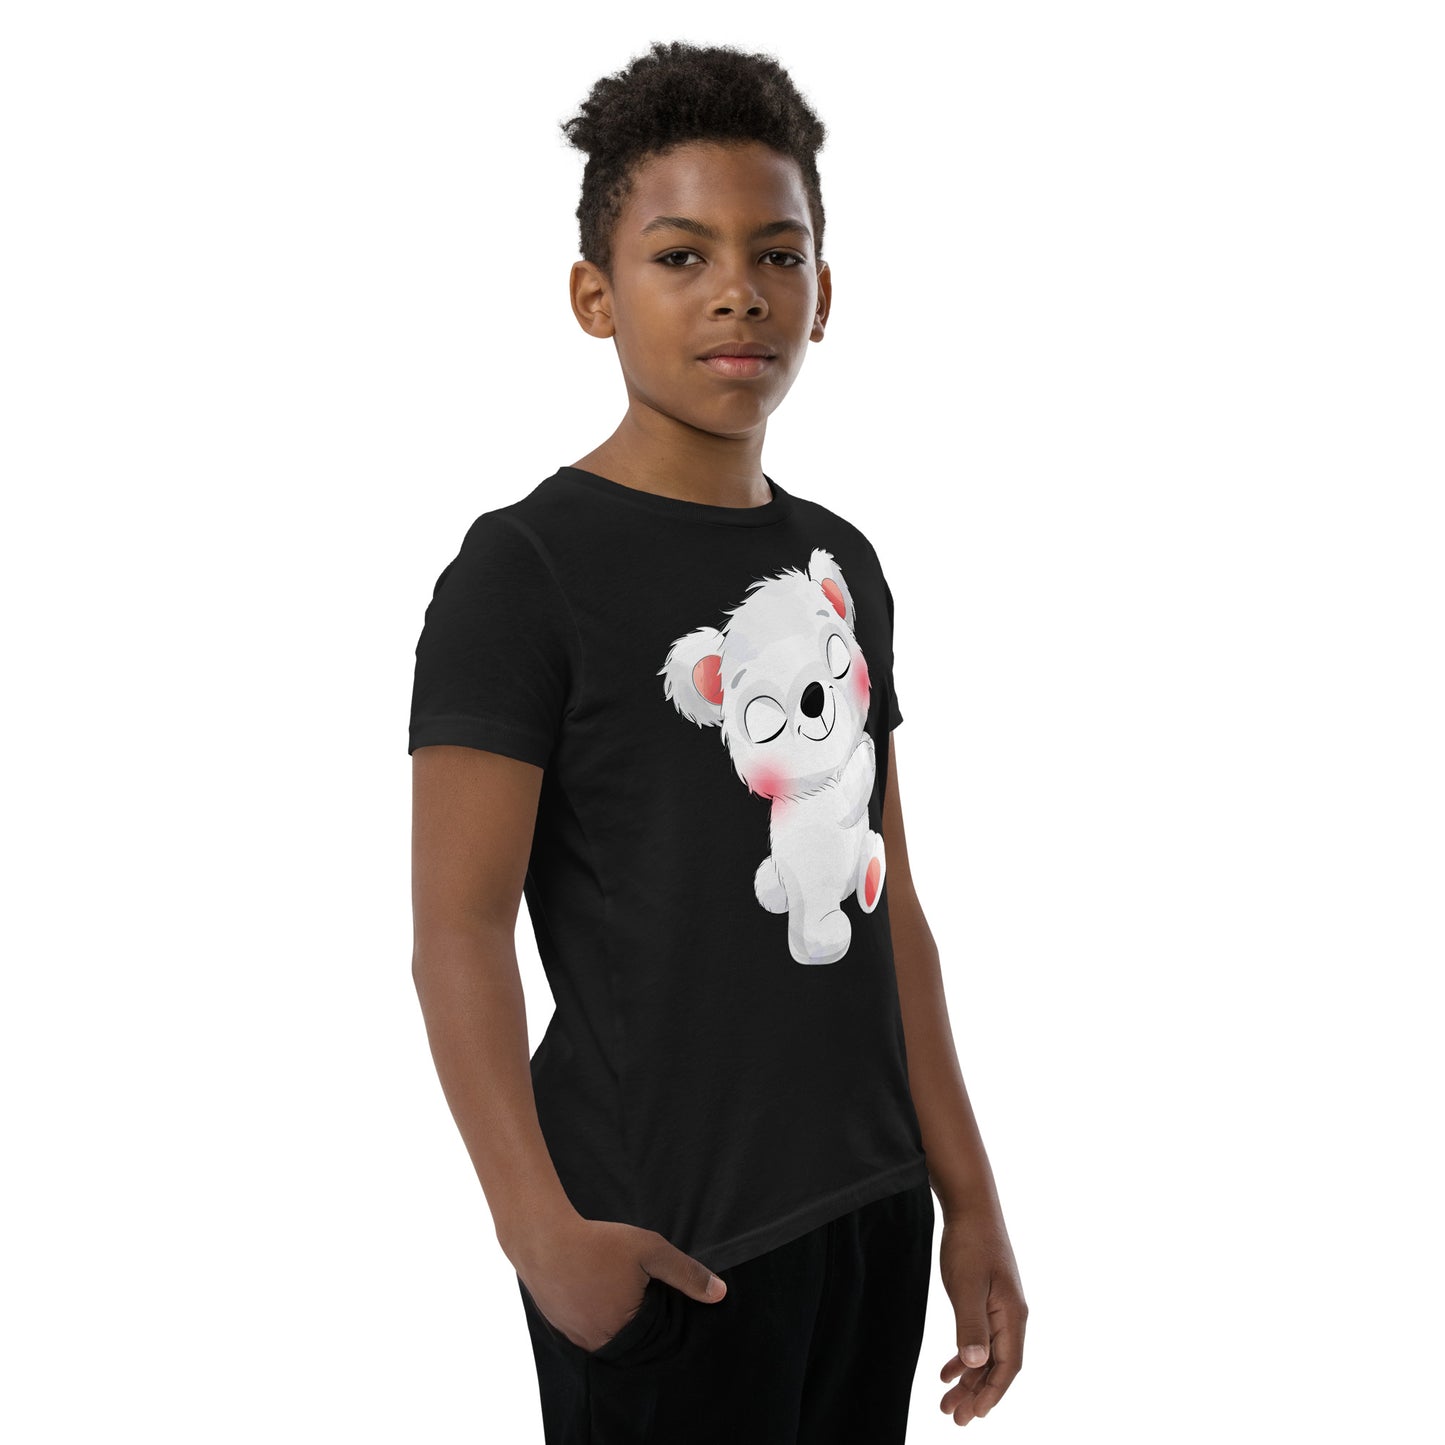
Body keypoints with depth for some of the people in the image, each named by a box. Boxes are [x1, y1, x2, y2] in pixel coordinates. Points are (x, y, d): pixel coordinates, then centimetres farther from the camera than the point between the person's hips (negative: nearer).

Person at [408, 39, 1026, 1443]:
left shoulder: (843, 564, 9)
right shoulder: (526, 567, -11)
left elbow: (883, 900, 11)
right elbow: (459, 929, -16)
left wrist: (970, 1197, 11)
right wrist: (545, 1233, -26)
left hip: (871, 1212, 6)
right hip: (666, 1244, -6)